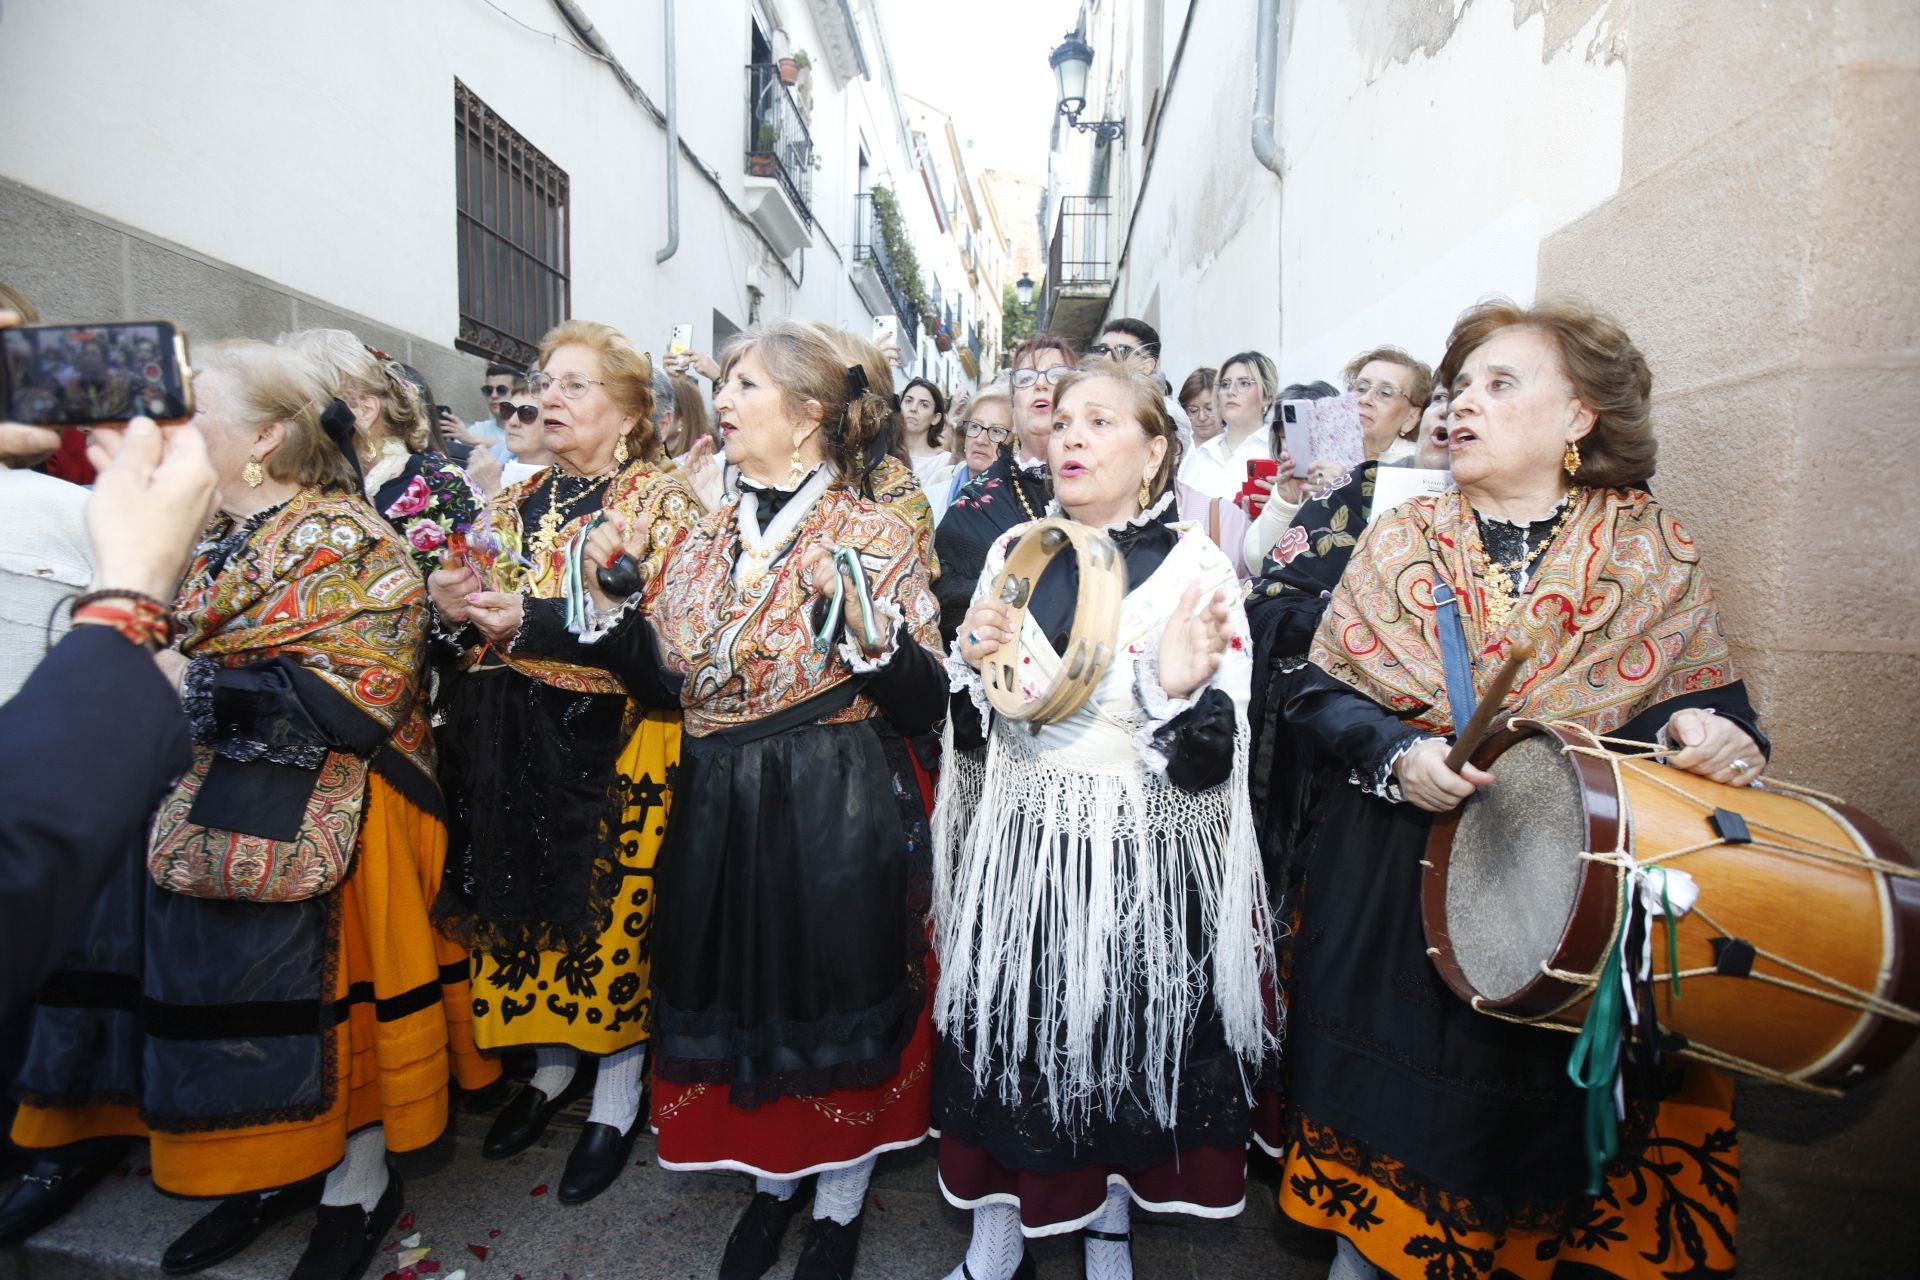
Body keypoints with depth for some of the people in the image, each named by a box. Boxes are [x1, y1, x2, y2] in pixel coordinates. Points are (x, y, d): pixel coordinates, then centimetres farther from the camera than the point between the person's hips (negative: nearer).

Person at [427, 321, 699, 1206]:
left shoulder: (659, 499, -5)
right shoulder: (516, 501, 13)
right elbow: (479, 620, 18)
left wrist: (534, 621, -23)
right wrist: (454, 607, -5)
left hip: (612, 743, -5)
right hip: (511, 737, 6)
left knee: (611, 908, 2)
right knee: (524, 898, 12)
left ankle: (618, 1095, 21)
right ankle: (554, 1064, 34)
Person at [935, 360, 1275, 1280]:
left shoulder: (1195, 568, -9)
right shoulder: (1013, 553, 3)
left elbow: (1209, 764, -13)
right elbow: (968, 722, 10)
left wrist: (1182, 690, -32)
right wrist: (972, 660, -11)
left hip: (1139, 861, -3)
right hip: (1015, 850, 3)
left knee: (1121, 1040, 13)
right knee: (1003, 1033, 12)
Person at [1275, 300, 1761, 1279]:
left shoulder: (1653, 551, 0)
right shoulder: (1400, 540, 2)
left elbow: (1708, 700, 2)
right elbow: (1322, 691, -1)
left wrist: (1703, 729, -21)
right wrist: (1399, 753, -18)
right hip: (1397, 894, 1)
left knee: (1554, 1131, 13)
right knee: (1389, 1127, 12)